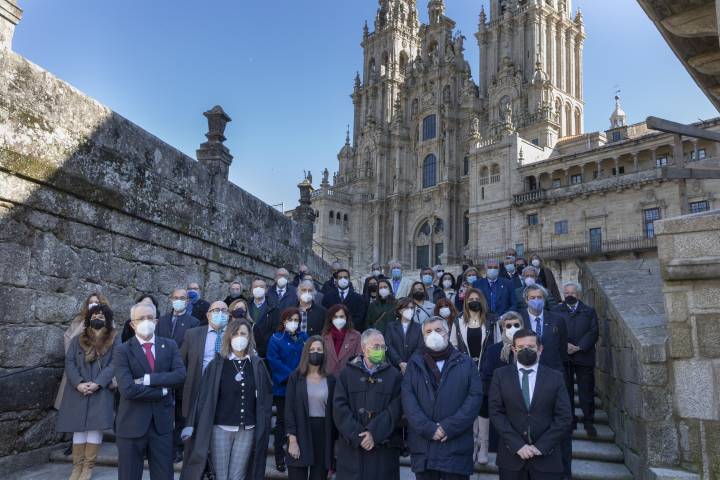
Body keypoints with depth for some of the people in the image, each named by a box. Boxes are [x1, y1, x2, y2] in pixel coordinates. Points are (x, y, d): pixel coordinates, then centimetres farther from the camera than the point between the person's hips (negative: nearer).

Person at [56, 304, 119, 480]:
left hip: (102, 390, -2)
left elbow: (114, 363, -5)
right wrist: (78, 383, -13)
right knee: (78, 427, 2)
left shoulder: (115, 339, 5)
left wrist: (98, 383, -16)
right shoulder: (77, 339, 14)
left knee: (95, 426, -5)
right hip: (78, 390, 2)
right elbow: (69, 362, 3)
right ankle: (77, 465, 12)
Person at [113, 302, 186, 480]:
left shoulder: (170, 346, 4)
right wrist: (162, 390, -12)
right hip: (132, 424, -2)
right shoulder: (122, 351, -6)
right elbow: (127, 389, -19)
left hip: (162, 422, 3)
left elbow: (180, 375, -11)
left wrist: (148, 379, -18)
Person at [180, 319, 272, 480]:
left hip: (247, 430, 1)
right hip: (220, 428, -1)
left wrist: (263, 428, 0)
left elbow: (265, 398, 4)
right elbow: (203, 395, -5)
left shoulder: (257, 365, 3)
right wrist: (191, 425, -10)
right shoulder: (217, 364, -1)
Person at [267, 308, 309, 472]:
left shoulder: (304, 338, 10)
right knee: (282, 421, 6)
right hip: (282, 386, -2)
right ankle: (279, 458, 14)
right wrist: (290, 375, -18)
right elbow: (273, 360, -11)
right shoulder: (276, 339, -1)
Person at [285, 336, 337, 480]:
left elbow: (333, 411, 6)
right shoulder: (295, 377, 0)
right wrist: (292, 440, -12)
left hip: (323, 434, 2)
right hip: (301, 432, -2)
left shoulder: (330, 380, 6)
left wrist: (335, 440, 2)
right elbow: (289, 409, -4)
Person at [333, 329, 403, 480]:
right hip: (351, 446, 0)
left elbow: (395, 409, -4)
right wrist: (357, 436, -12)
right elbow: (339, 408, -3)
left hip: (384, 447, 0)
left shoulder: (394, 375, 6)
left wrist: (374, 433, -14)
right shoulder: (347, 373, 5)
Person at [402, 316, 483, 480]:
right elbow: (408, 399, 0)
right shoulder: (414, 364, 10)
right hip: (423, 447, 1)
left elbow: (475, 397, -1)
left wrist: (449, 427, -11)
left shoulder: (465, 363, 9)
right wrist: (428, 429, -12)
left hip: (457, 446, -1)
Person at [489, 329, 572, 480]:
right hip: (511, 456, 0)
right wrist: (517, 445, -13)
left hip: (546, 457, 0)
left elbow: (564, 417, -2)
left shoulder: (555, 377, 2)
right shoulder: (500, 375, 1)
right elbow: (496, 413, -4)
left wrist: (540, 446, -10)